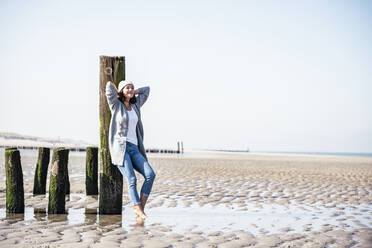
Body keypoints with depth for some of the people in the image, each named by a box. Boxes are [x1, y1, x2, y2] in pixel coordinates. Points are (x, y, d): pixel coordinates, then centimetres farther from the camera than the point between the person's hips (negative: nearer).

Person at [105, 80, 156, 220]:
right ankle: (140, 212, -20)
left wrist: (132, 93, 23)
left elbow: (146, 90, 29)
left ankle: (140, 210, -10)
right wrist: (120, 94, 12)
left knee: (150, 174, -14)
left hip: (134, 150, 5)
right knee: (132, 180, -19)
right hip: (120, 147, -5)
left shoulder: (135, 105, 19)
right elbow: (109, 85, -6)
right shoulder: (116, 105, 5)